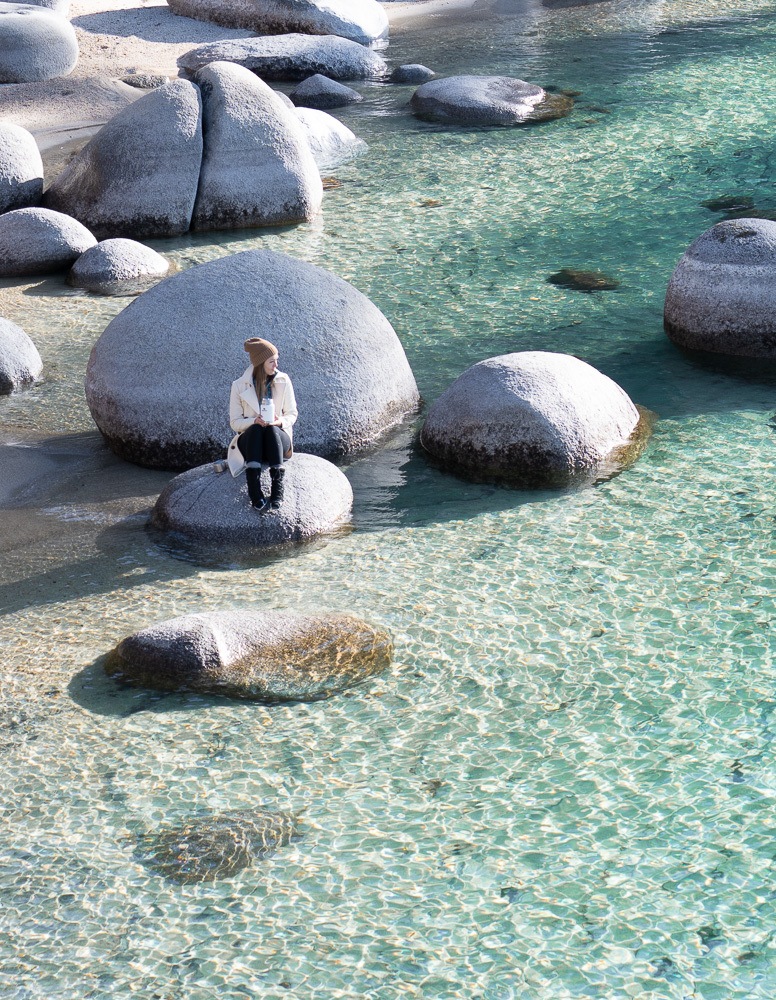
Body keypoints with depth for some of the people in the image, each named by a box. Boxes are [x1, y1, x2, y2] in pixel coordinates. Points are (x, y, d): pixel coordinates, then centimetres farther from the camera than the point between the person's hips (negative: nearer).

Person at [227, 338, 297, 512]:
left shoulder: (283, 381, 2)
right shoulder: (240, 385, -2)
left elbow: (292, 414, 7)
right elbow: (235, 422, 0)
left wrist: (280, 421, -17)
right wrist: (254, 421, -21)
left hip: (279, 439, 1)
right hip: (250, 438, -1)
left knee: (271, 430, -35)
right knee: (255, 429, -36)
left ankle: (278, 490, -50)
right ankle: (256, 495, -52)